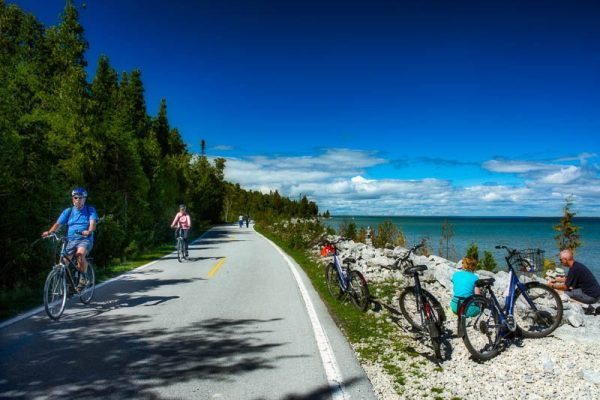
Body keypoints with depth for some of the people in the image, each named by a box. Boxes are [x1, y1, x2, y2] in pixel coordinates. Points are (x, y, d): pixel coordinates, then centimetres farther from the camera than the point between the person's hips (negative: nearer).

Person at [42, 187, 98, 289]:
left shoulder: (90, 210, 3)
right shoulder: (68, 211, 11)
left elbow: (93, 223, -13)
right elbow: (58, 223, 2)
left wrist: (89, 231, -35)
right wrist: (49, 232, -18)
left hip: (85, 239, -3)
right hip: (71, 240, 4)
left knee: (80, 254, -33)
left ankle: (83, 278, -14)